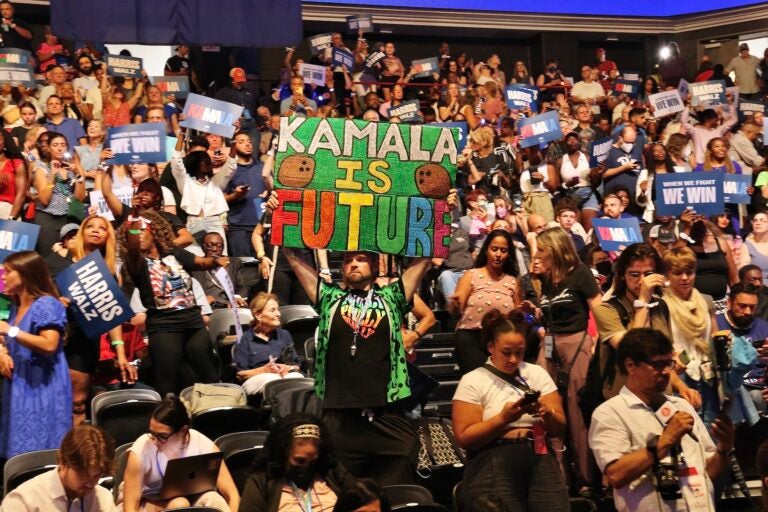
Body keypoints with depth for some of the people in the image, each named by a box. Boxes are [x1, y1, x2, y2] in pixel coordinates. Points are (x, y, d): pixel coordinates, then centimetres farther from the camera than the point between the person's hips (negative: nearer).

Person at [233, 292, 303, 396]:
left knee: (297, 377, -34)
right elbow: (239, 374, 3)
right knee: (273, 380, -39)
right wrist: (264, 370, -12)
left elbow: (297, 365, 21)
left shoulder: (284, 335, 26)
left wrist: (288, 368, -4)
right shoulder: (245, 339, 11)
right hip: (256, 378, -3)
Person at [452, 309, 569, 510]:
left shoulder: (538, 373, 14)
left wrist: (546, 414, -10)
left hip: (539, 458, 3)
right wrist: (503, 419, -15)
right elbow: (464, 438, -5)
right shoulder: (472, 381, 3)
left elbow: (559, 428, 11)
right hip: (493, 464, -3)